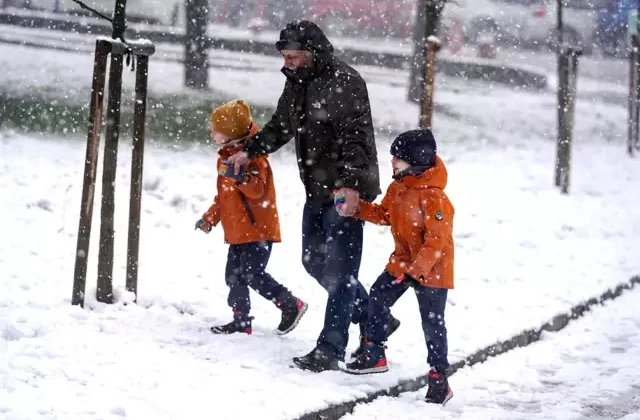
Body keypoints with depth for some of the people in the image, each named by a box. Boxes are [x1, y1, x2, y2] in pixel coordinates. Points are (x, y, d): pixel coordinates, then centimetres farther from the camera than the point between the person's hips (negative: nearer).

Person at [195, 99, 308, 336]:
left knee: (254, 275, -13)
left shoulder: (252, 156, -13)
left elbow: (257, 189, -24)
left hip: (258, 230, -10)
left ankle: (292, 306, 0)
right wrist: (209, 219, 23)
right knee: (234, 276, 8)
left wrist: (241, 177, -41)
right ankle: (241, 320, 14)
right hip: (237, 232, 10)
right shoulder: (227, 157, 18)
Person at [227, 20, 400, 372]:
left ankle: (329, 349, -4)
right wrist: (250, 151, 11)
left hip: (347, 190, -10)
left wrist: (351, 184, -31)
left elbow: (356, 137, -23)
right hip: (317, 189, 10)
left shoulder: (345, 82, -16)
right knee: (314, 261, 16)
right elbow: (280, 126, 23)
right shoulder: (298, 82, 11)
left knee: (338, 269, -8)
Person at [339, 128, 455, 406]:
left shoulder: (432, 197, -27)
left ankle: (439, 378, 4)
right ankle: (374, 354, 31)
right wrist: (358, 208, 0)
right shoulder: (397, 188, 1)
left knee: (432, 323, -4)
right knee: (377, 298, 15)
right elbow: (385, 215, 15)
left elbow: (437, 240, -28)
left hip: (432, 269, -9)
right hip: (402, 263, 9)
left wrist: (417, 269, -30)